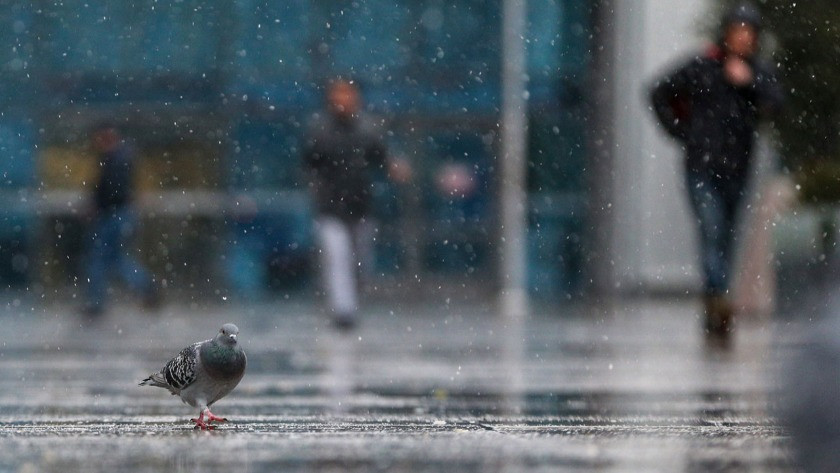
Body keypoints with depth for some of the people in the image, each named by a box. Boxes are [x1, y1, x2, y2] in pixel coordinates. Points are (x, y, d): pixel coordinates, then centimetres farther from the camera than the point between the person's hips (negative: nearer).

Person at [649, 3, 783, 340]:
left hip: (736, 170, 4)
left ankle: (714, 315, 17)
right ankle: (718, 299, -29)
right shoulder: (702, 68, -2)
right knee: (712, 232, -18)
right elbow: (660, 94, 6)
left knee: (726, 240, 9)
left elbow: (774, 104, -10)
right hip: (702, 168, -4)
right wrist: (680, 132, 1)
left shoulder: (759, 73, 7)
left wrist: (749, 81, -21)